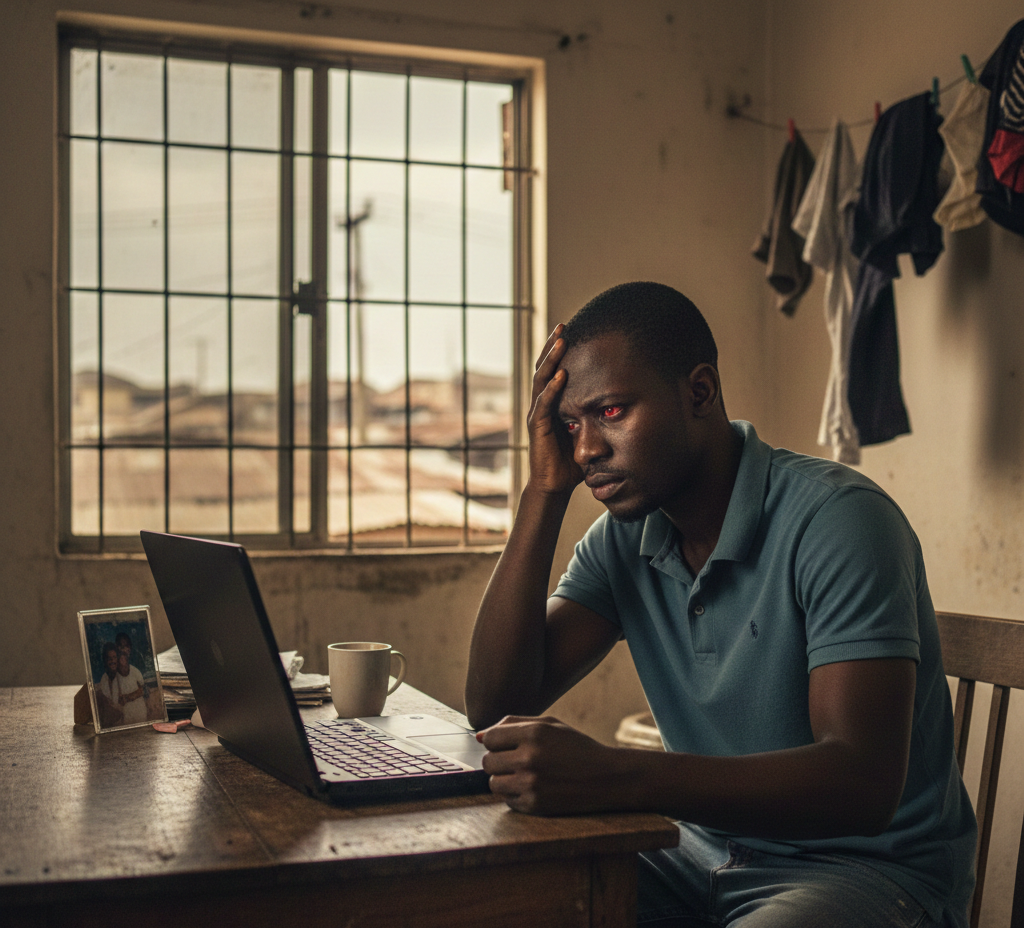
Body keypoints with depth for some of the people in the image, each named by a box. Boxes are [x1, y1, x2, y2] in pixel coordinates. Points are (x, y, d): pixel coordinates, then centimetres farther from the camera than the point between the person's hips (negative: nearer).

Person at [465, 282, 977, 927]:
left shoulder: (838, 519, -20)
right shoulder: (622, 540, 1)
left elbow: (863, 782, -29)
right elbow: (495, 705, -6)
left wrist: (613, 777, -41)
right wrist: (546, 490, -11)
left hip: (873, 869, -6)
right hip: (706, 856, 7)